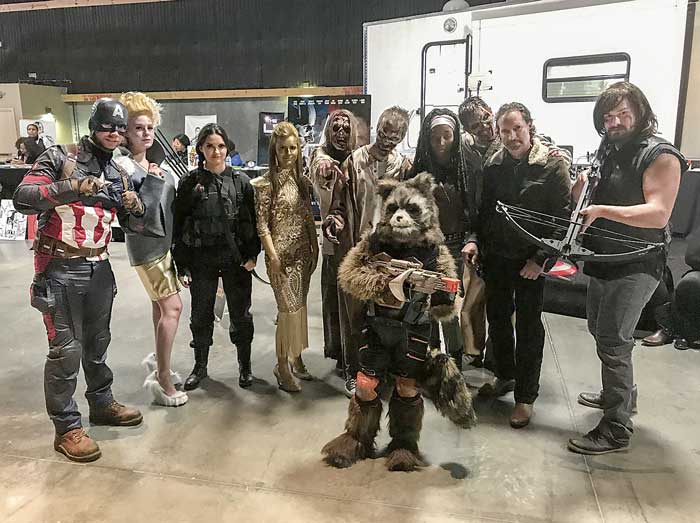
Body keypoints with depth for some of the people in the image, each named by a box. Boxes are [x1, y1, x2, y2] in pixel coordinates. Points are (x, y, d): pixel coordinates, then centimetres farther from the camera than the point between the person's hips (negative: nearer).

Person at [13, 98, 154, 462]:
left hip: (99, 269, 6)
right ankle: (66, 428, 12)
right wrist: (70, 188, -32)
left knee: (98, 342, 18)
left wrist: (135, 208, -14)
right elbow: (22, 198, -18)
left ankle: (102, 404, 35)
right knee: (66, 349, -1)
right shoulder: (58, 159, -6)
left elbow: (135, 227, 8)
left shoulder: (118, 175, 10)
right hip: (60, 271, -6)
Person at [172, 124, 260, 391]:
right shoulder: (190, 183, -1)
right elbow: (179, 225, 0)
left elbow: (253, 220, 3)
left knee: (241, 315, 10)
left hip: (236, 259, 0)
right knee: (201, 316, 12)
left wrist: (252, 255, -7)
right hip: (202, 261, 0)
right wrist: (181, 265, -3)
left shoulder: (240, 181, 0)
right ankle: (200, 366, 31)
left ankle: (245, 366, 28)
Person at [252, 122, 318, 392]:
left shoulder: (302, 180, 9)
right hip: (282, 254, -6)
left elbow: (308, 218, 13)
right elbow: (262, 224, -10)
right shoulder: (266, 183, -7)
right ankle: (282, 365, 10)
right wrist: (273, 256, -15)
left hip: (303, 252, 6)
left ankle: (296, 359, 26)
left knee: (299, 306, 11)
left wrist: (315, 248, 10)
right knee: (288, 309, -5)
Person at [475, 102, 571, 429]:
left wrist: (541, 259, -16)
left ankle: (525, 396, 18)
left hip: (530, 261, -4)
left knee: (528, 327, 5)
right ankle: (505, 376, 36)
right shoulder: (493, 165, 4)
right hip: (495, 257, 5)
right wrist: (474, 240, -5)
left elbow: (563, 217, -12)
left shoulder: (553, 165, -9)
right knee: (497, 319, 15)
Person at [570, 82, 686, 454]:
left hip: (636, 265, -9)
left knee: (612, 341, -10)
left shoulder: (660, 155, -13)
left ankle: (616, 429, 2)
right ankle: (620, 395, 41)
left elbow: (658, 214, -25)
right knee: (599, 329, 20)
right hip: (604, 259, 9)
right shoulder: (608, 151, 12)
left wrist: (602, 210, -32)